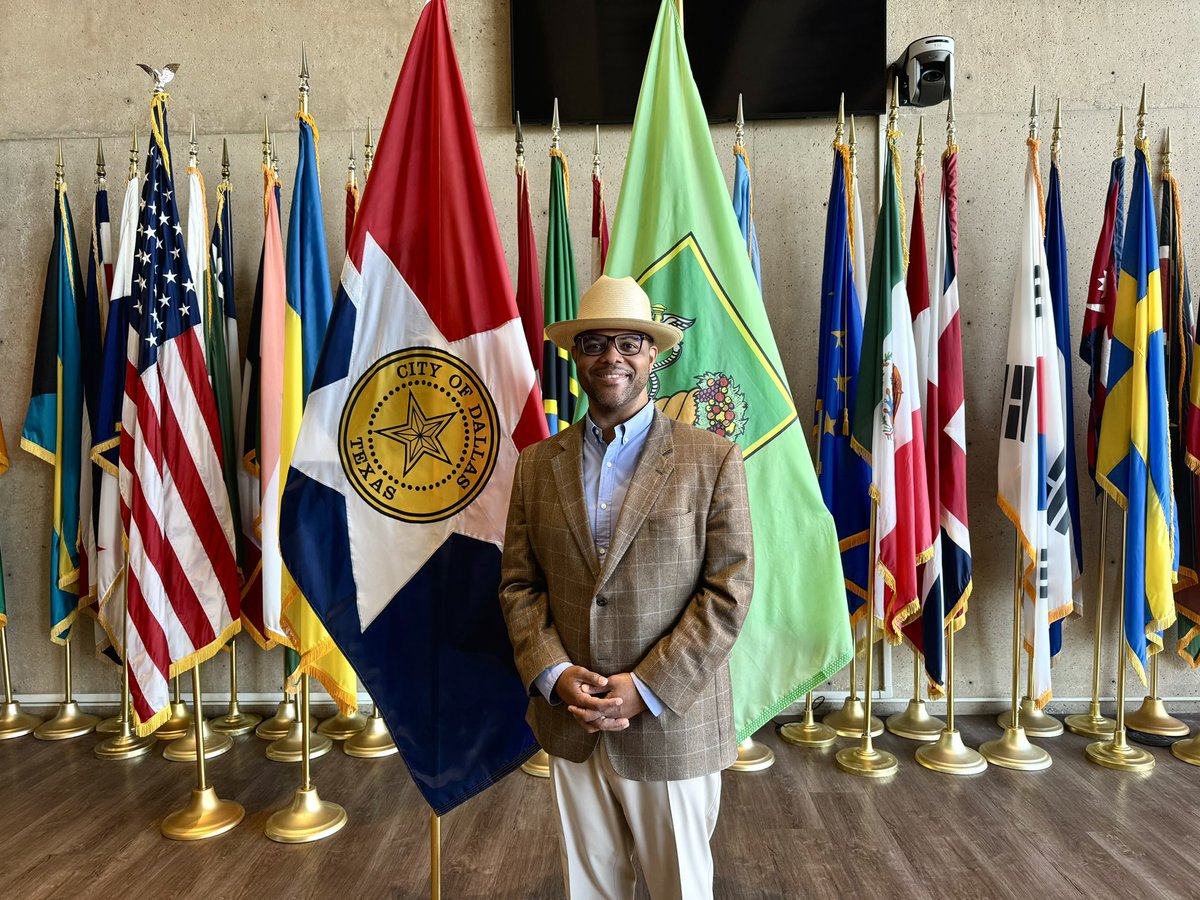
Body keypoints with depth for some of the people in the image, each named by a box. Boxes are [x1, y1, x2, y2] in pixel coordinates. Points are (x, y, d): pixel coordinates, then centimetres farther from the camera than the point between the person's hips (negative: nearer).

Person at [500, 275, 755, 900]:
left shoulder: (712, 460, -7)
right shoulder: (537, 464, 3)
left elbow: (729, 591, -11)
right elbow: (517, 583, 4)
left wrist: (645, 689, -16)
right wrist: (553, 673, -11)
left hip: (671, 726, -2)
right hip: (570, 729, 3)